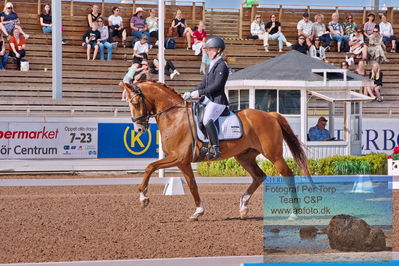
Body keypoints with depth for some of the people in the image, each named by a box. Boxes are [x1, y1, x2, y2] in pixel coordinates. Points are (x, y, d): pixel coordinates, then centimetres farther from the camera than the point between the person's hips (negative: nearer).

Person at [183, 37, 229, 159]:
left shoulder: (221, 65, -10)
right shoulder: (212, 65, 19)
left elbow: (216, 85, -19)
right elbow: (204, 84, 21)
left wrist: (199, 93, -20)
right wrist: (190, 94, 9)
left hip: (218, 101, -10)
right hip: (209, 99, 10)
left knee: (207, 119, -31)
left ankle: (216, 149, -32)